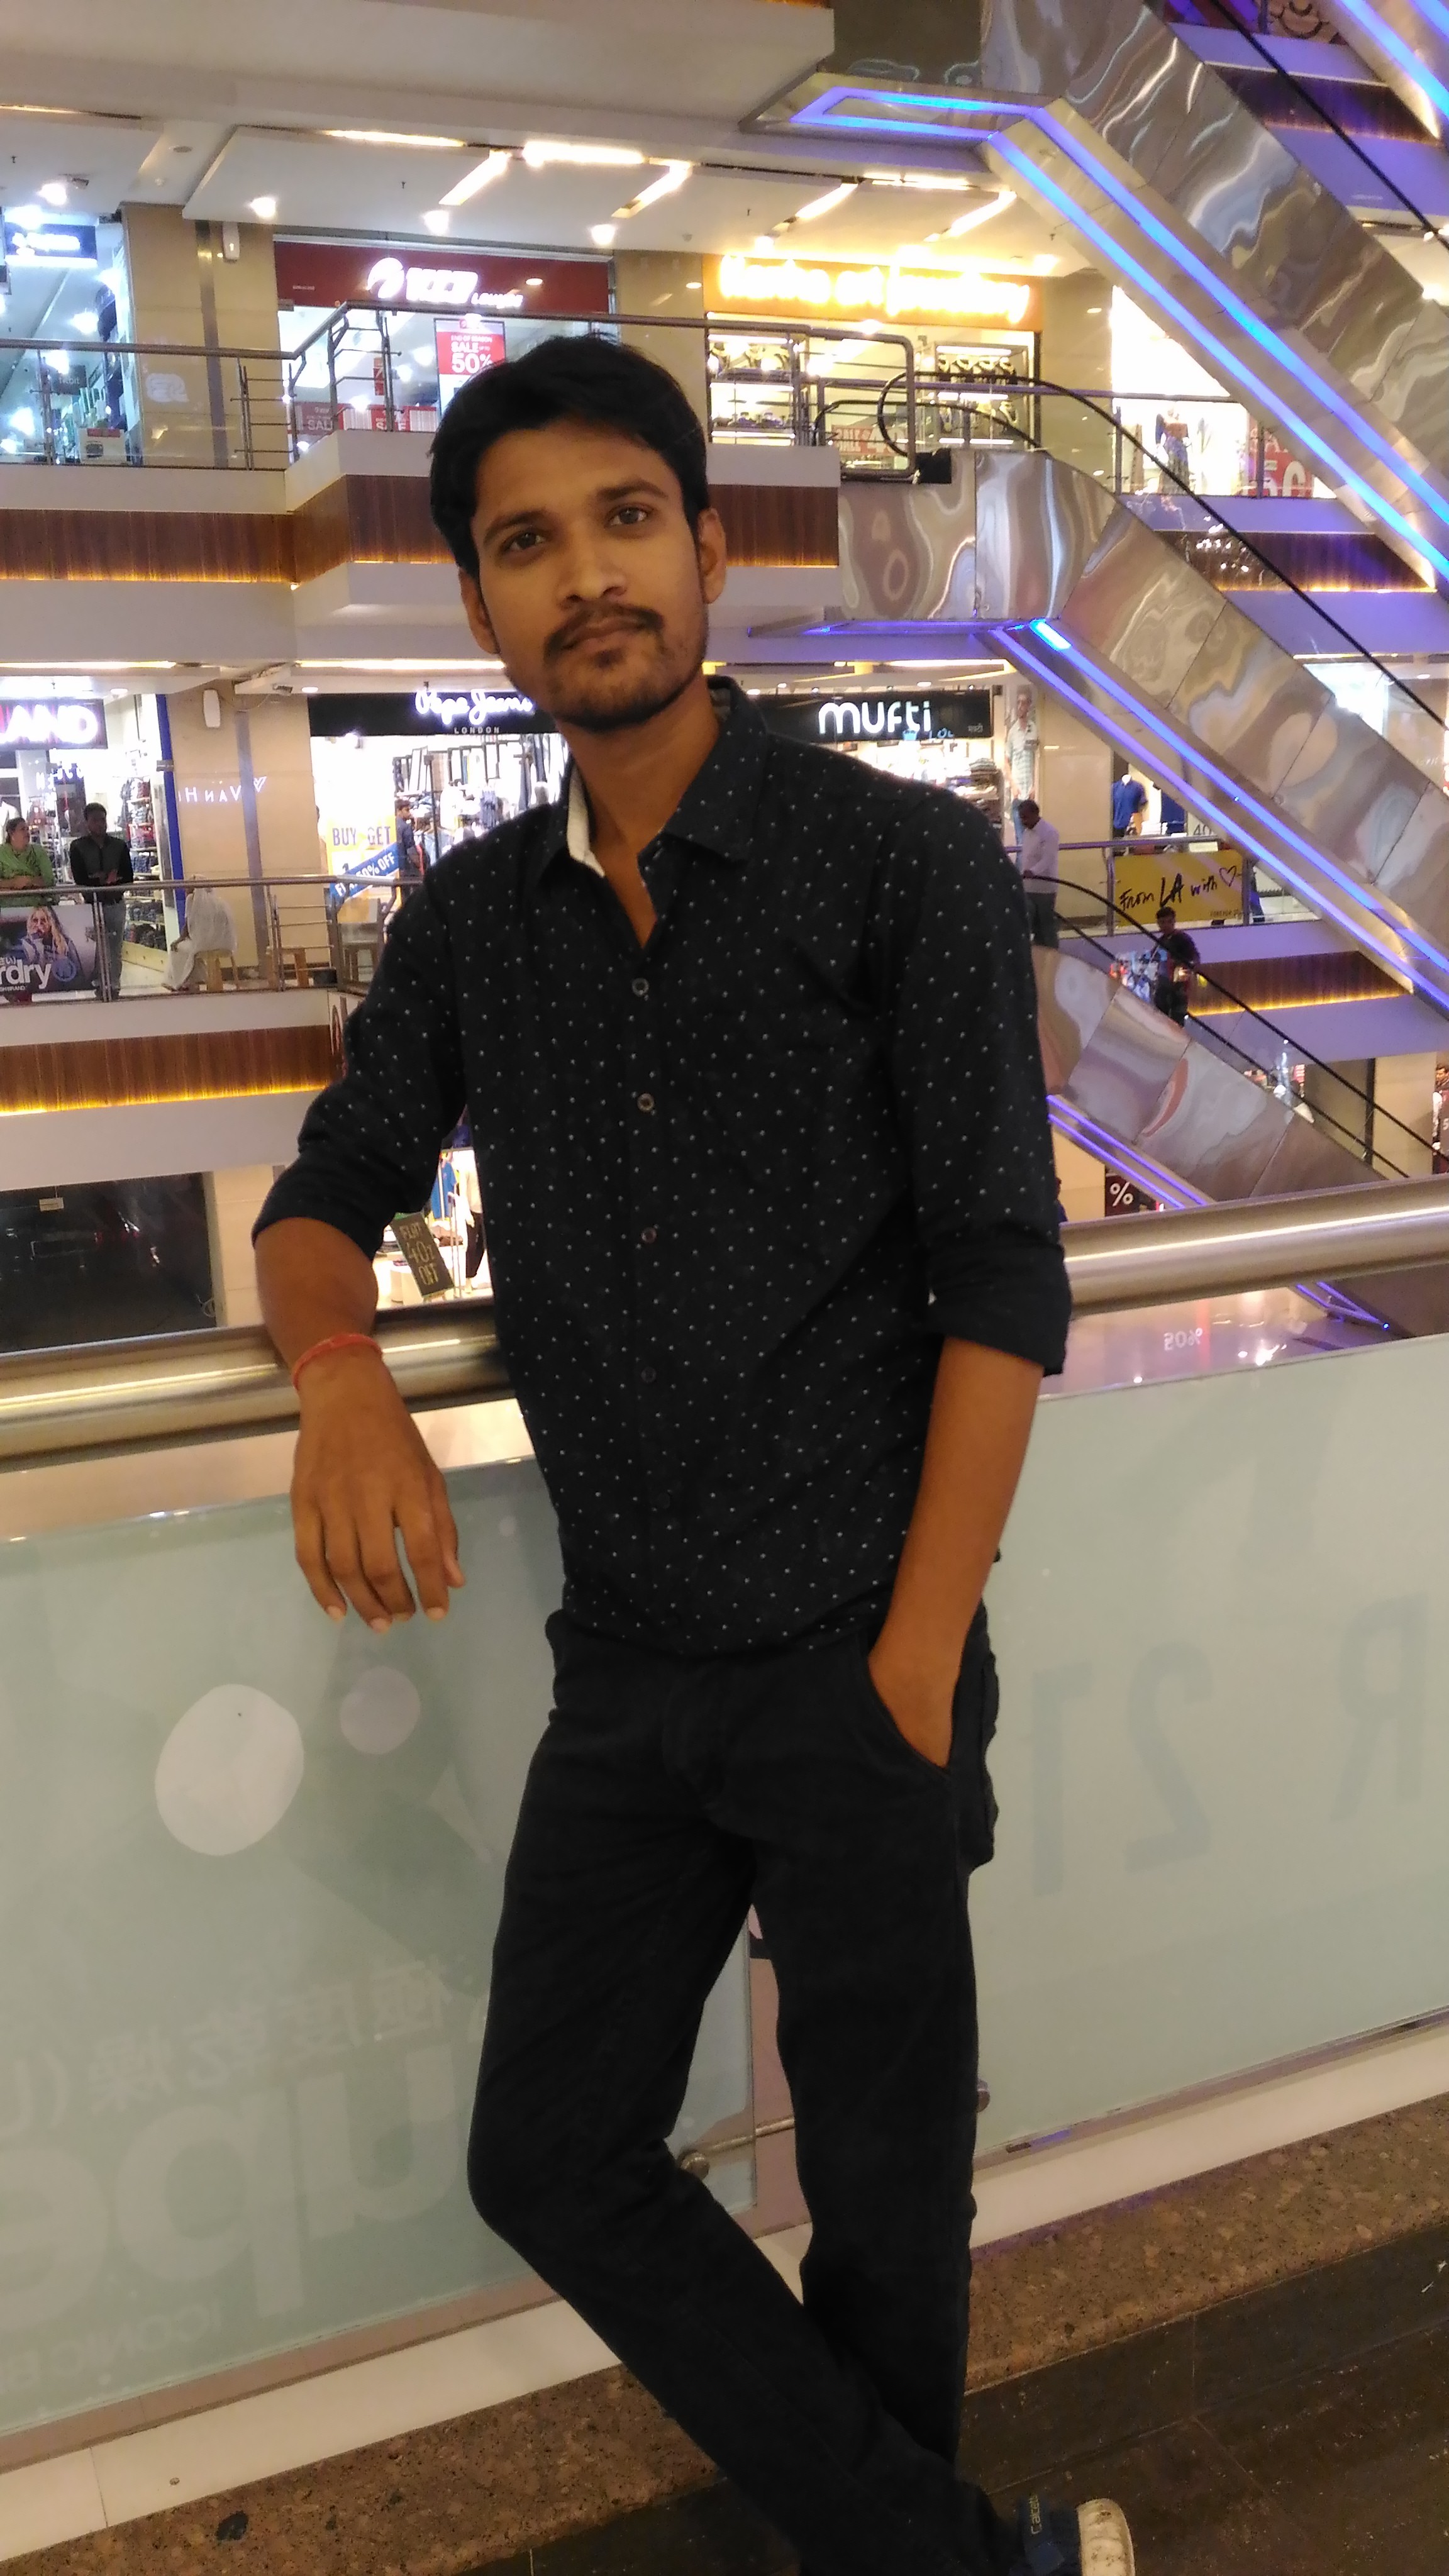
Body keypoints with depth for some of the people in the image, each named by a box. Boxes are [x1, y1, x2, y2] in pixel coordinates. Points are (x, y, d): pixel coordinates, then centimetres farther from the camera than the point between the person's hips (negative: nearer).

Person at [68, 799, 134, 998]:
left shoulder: (119, 845, 5)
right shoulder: (78, 847, -1)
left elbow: (129, 878, -2)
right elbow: (80, 880, -10)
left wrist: (99, 879, -13)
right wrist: (109, 880, -12)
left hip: (116, 904, 2)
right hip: (92, 905, -2)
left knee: (115, 950, 7)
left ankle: (115, 987, 13)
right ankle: (99, 988, -1)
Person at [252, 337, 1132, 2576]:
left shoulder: (909, 863, -8)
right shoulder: (472, 920, 6)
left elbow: (1001, 1280, -11)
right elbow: (326, 1201, 10)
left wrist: (919, 1672, -14)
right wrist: (342, 1378, -15)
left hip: (856, 1661, -5)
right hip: (625, 1670, 5)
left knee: (885, 2191, 11)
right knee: (551, 2161, 10)